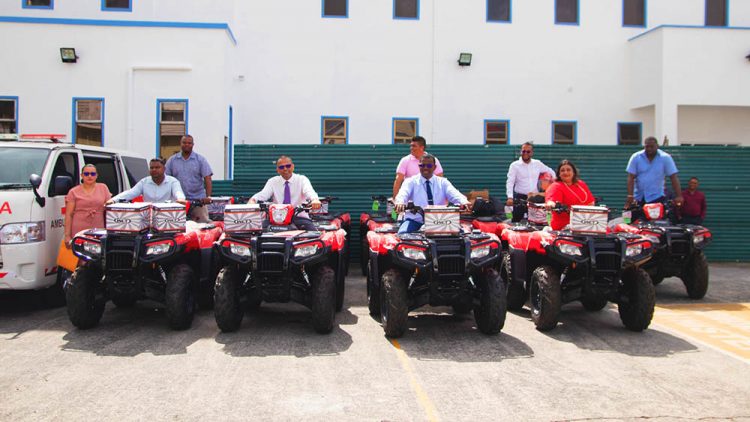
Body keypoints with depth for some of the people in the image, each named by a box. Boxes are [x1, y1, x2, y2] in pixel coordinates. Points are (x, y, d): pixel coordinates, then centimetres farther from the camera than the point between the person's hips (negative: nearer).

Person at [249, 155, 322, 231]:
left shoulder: (302, 179, 4)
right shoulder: (272, 181, 11)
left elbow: (309, 192, -17)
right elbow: (263, 194, -7)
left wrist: (315, 199, -42)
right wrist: (253, 200, -31)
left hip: (299, 217, -2)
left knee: (312, 232, -30)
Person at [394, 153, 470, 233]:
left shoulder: (443, 182, 12)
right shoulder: (411, 181, 7)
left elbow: (454, 195, -5)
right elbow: (402, 195, -13)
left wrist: (464, 202, -30)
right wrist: (400, 202, -39)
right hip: (415, 220, -2)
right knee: (403, 233, -32)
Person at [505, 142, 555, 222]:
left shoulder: (537, 164, 6)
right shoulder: (515, 165, -4)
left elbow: (551, 172, 22)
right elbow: (510, 182, -14)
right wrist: (510, 197, -27)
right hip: (520, 197, -3)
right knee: (516, 221, -1)